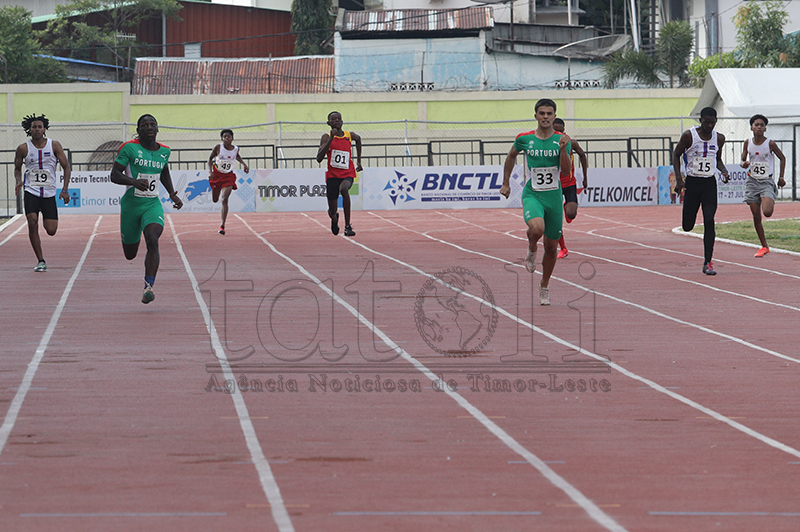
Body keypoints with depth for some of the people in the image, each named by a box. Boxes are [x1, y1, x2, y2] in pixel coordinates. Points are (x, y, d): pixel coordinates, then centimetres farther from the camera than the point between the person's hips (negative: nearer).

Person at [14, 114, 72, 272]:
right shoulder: (23, 149, -1)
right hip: (31, 192, 0)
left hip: (49, 193, 0)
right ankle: (41, 261, -12)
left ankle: (47, 220, 37)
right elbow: (17, 168, 14)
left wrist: (65, 190, -6)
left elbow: (66, 167, 3)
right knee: (32, 223, -21)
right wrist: (19, 181, -8)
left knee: (51, 231, -4)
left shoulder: (54, 145, -2)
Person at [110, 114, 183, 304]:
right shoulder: (130, 148, -9)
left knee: (152, 241, -26)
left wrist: (172, 194, 15)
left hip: (153, 205, 2)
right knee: (130, 255, 11)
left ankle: (149, 287, -28)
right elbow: (114, 175, -13)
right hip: (131, 204, -2)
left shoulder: (164, 151, 5)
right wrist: (134, 181, -31)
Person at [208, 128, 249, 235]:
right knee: (215, 200, 12)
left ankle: (222, 226, -18)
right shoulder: (218, 147, -12)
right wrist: (210, 171, -14)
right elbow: (210, 159, 0)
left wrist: (244, 164, 6)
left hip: (228, 176, -1)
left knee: (224, 200, -17)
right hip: (216, 174, 1)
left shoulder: (236, 149, -6)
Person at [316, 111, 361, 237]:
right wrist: (331, 139, -23)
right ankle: (334, 218, 46)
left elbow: (358, 139, 30)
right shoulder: (326, 137, -5)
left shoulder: (350, 136, 3)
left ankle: (348, 225, -30)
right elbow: (319, 159, -19)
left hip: (347, 174, 0)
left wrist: (358, 161, 28)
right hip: (332, 175, 0)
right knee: (332, 212, 4)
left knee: (344, 189, -37)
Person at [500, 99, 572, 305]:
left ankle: (544, 288, 28)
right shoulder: (524, 139, -1)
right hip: (532, 194, -2)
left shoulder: (561, 140, -1)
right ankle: (531, 251, 2)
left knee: (551, 246, 7)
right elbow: (511, 156, 19)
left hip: (553, 196, 2)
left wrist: (563, 149, -24)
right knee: (537, 228, -33)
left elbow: (566, 171, -9)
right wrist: (506, 183, 20)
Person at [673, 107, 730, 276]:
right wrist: (678, 178, -9)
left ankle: (707, 263, -9)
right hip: (692, 182, -1)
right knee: (687, 226, 3)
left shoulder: (719, 138, 3)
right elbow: (676, 155, 2)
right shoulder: (689, 135, -8)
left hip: (710, 183, 1)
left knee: (709, 221, -13)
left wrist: (724, 171, -2)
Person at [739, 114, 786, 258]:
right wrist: (744, 164, -13)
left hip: (767, 181, -3)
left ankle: (771, 204, 16)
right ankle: (764, 247, 10)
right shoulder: (748, 143, 1)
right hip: (752, 181, 3)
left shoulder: (770, 143, -8)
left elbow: (782, 158, 6)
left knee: (767, 212, -22)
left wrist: (781, 177, 4)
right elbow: (743, 160, 12)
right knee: (756, 216, 1)